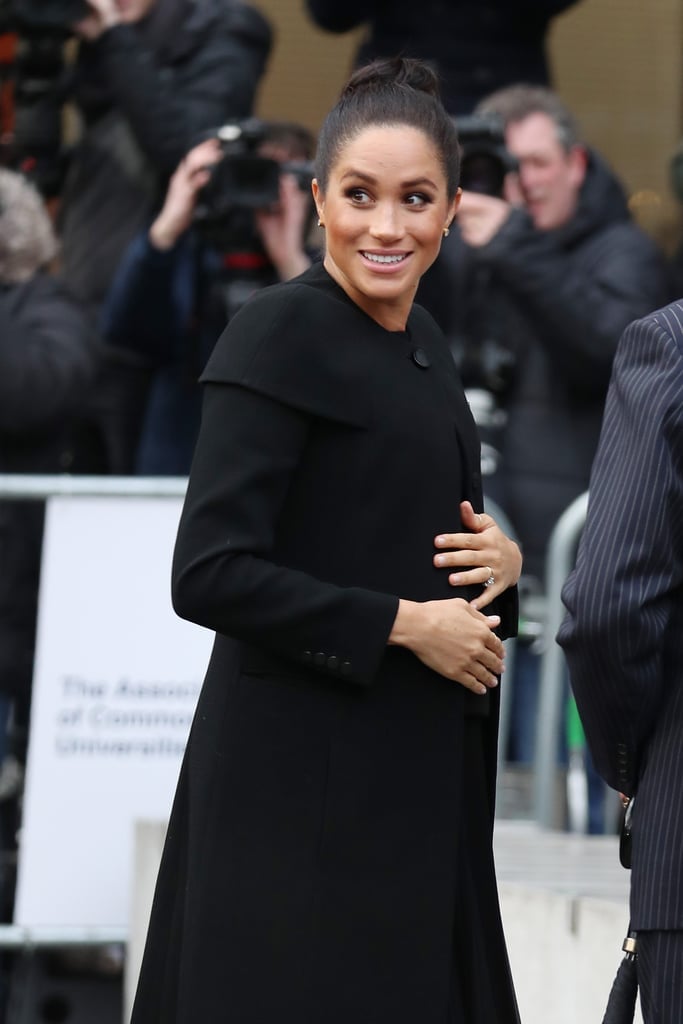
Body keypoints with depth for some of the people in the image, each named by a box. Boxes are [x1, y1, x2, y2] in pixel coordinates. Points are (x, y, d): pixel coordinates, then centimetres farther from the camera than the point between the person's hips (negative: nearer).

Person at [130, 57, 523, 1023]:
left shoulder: (422, 345, 13)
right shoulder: (282, 333, -11)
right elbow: (209, 574, -18)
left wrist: (501, 557, 2)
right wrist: (403, 624, -16)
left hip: (417, 777, 8)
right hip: (304, 782, -8)